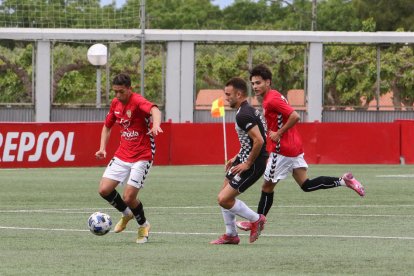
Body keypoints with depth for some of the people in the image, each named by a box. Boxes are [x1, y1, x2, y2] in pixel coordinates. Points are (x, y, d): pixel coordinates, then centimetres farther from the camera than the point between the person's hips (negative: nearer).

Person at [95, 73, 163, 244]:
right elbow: (107, 126, 21)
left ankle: (143, 226, 18)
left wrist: (156, 125, -63)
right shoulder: (115, 103, 5)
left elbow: (155, 110, -40)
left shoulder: (138, 101, -18)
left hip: (141, 157, -7)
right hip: (122, 154, 7)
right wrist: (103, 148, 6)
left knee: (128, 197, -12)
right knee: (104, 190, -5)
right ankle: (127, 214, 23)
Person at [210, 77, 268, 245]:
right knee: (223, 197, 15)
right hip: (244, 159, 11)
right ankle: (231, 235, 23)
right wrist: (237, 158, 17)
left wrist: (248, 163, -20)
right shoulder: (249, 110, 12)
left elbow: (259, 140, -30)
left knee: (224, 199, -11)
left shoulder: (243, 115, -21)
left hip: (253, 165, -11)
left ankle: (256, 219, 5)